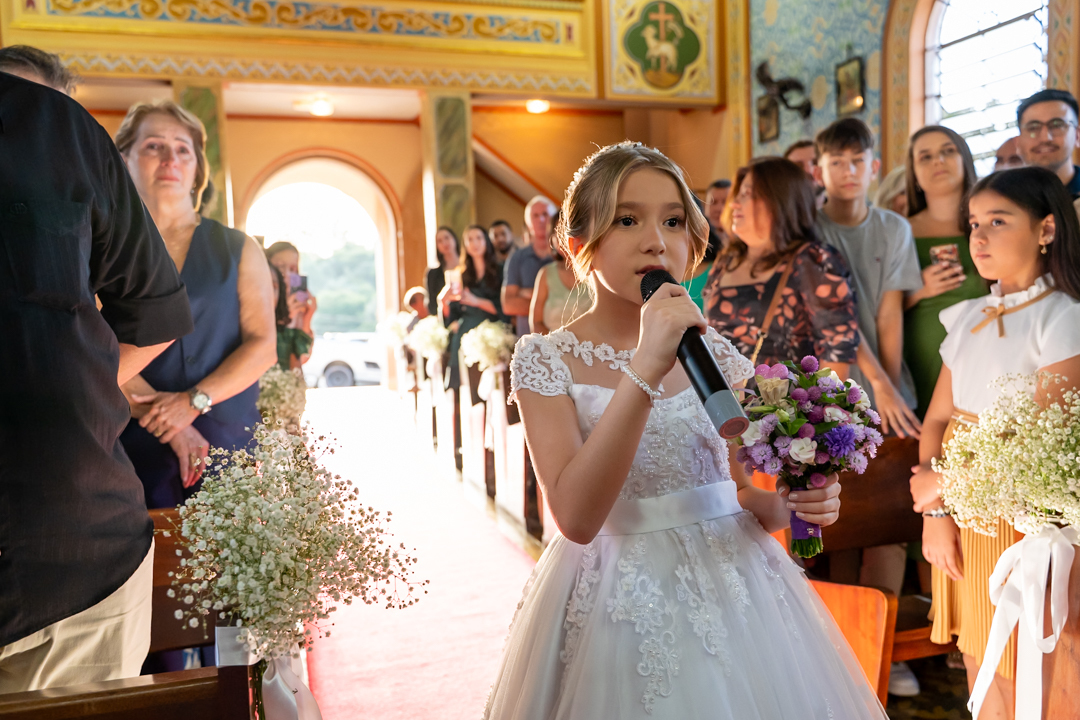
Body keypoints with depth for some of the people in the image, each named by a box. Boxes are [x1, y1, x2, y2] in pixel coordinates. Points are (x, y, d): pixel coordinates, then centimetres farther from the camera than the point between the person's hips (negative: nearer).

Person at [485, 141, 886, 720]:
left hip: (732, 588, 4)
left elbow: (741, 493, 10)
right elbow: (576, 517, -22)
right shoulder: (548, 360, -8)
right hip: (622, 605, -3)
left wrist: (788, 503, -13)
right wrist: (644, 367, -28)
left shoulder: (713, 352, 2)